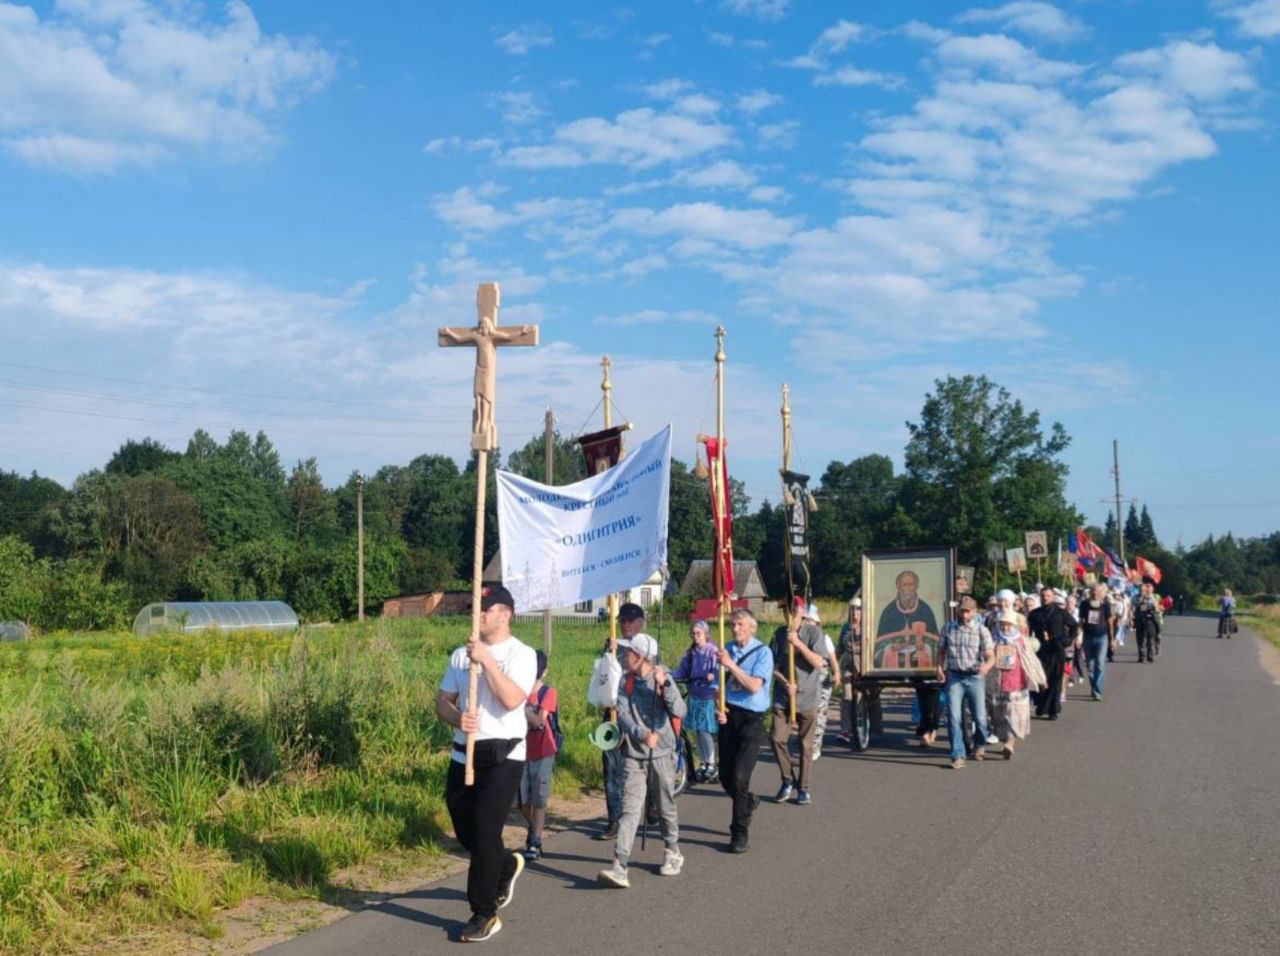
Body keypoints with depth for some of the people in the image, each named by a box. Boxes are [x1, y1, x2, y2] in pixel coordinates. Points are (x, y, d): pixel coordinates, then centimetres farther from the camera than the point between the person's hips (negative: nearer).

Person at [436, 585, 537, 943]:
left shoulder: (521, 654, -7)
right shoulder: (461, 654, 10)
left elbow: (512, 699, -22)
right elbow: (442, 701, 9)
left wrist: (486, 660, -23)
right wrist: (456, 718, -13)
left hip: (502, 756, -6)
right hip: (463, 754, 6)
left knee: (484, 833, -6)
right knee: (465, 831, 13)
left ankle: (484, 914, 7)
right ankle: (506, 866, 42)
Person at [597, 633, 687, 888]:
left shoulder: (663, 677, -4)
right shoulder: (625, 681, 3)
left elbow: (679, 711, -14)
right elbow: (623, 714, -9)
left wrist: (665, 685, -26)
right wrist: (642, 734, -26)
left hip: (662, 754, -1)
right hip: (633, 755, 1)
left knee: (666, 807, 13)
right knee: (630, 810, -8)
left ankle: (673, 853, 35)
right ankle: (619, 866, -13)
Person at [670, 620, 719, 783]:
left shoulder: (712, 651, -10)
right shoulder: (690, 653, 11)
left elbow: (717, 671, -17)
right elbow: (682, 671, 9)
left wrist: (712, 676, -38)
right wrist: (668, 675, -7)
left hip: (708, 697, -6)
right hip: (694, 697, 6)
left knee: (706, 731, -5)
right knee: (696, 731, 10)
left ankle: (711, 764, 8)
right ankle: (703, 763, 22)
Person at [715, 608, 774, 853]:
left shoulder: (762, 653, -7)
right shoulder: (727, 650, 6)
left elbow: (754, 686, -18)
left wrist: (731, 665, -22)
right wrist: (719, 707, -3)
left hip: (751, 719, -5)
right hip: (728, 716, 5)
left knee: (739, 777, -11)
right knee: (725, 776, 9)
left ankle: (739, 833, 1)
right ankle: (748, 802, 40)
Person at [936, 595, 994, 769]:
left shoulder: (982, 630, -3)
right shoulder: (948, 628, 4)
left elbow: (991, 656, -9)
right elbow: (941, 650, 15)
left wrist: (986, 665, -32)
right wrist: (940, 668, -1)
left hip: (975, 677, -1)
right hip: (954, 677, 1)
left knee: (980, 717, 5)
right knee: (953, 716, -10)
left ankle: (979, 745, 36)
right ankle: (958, 756, -4)